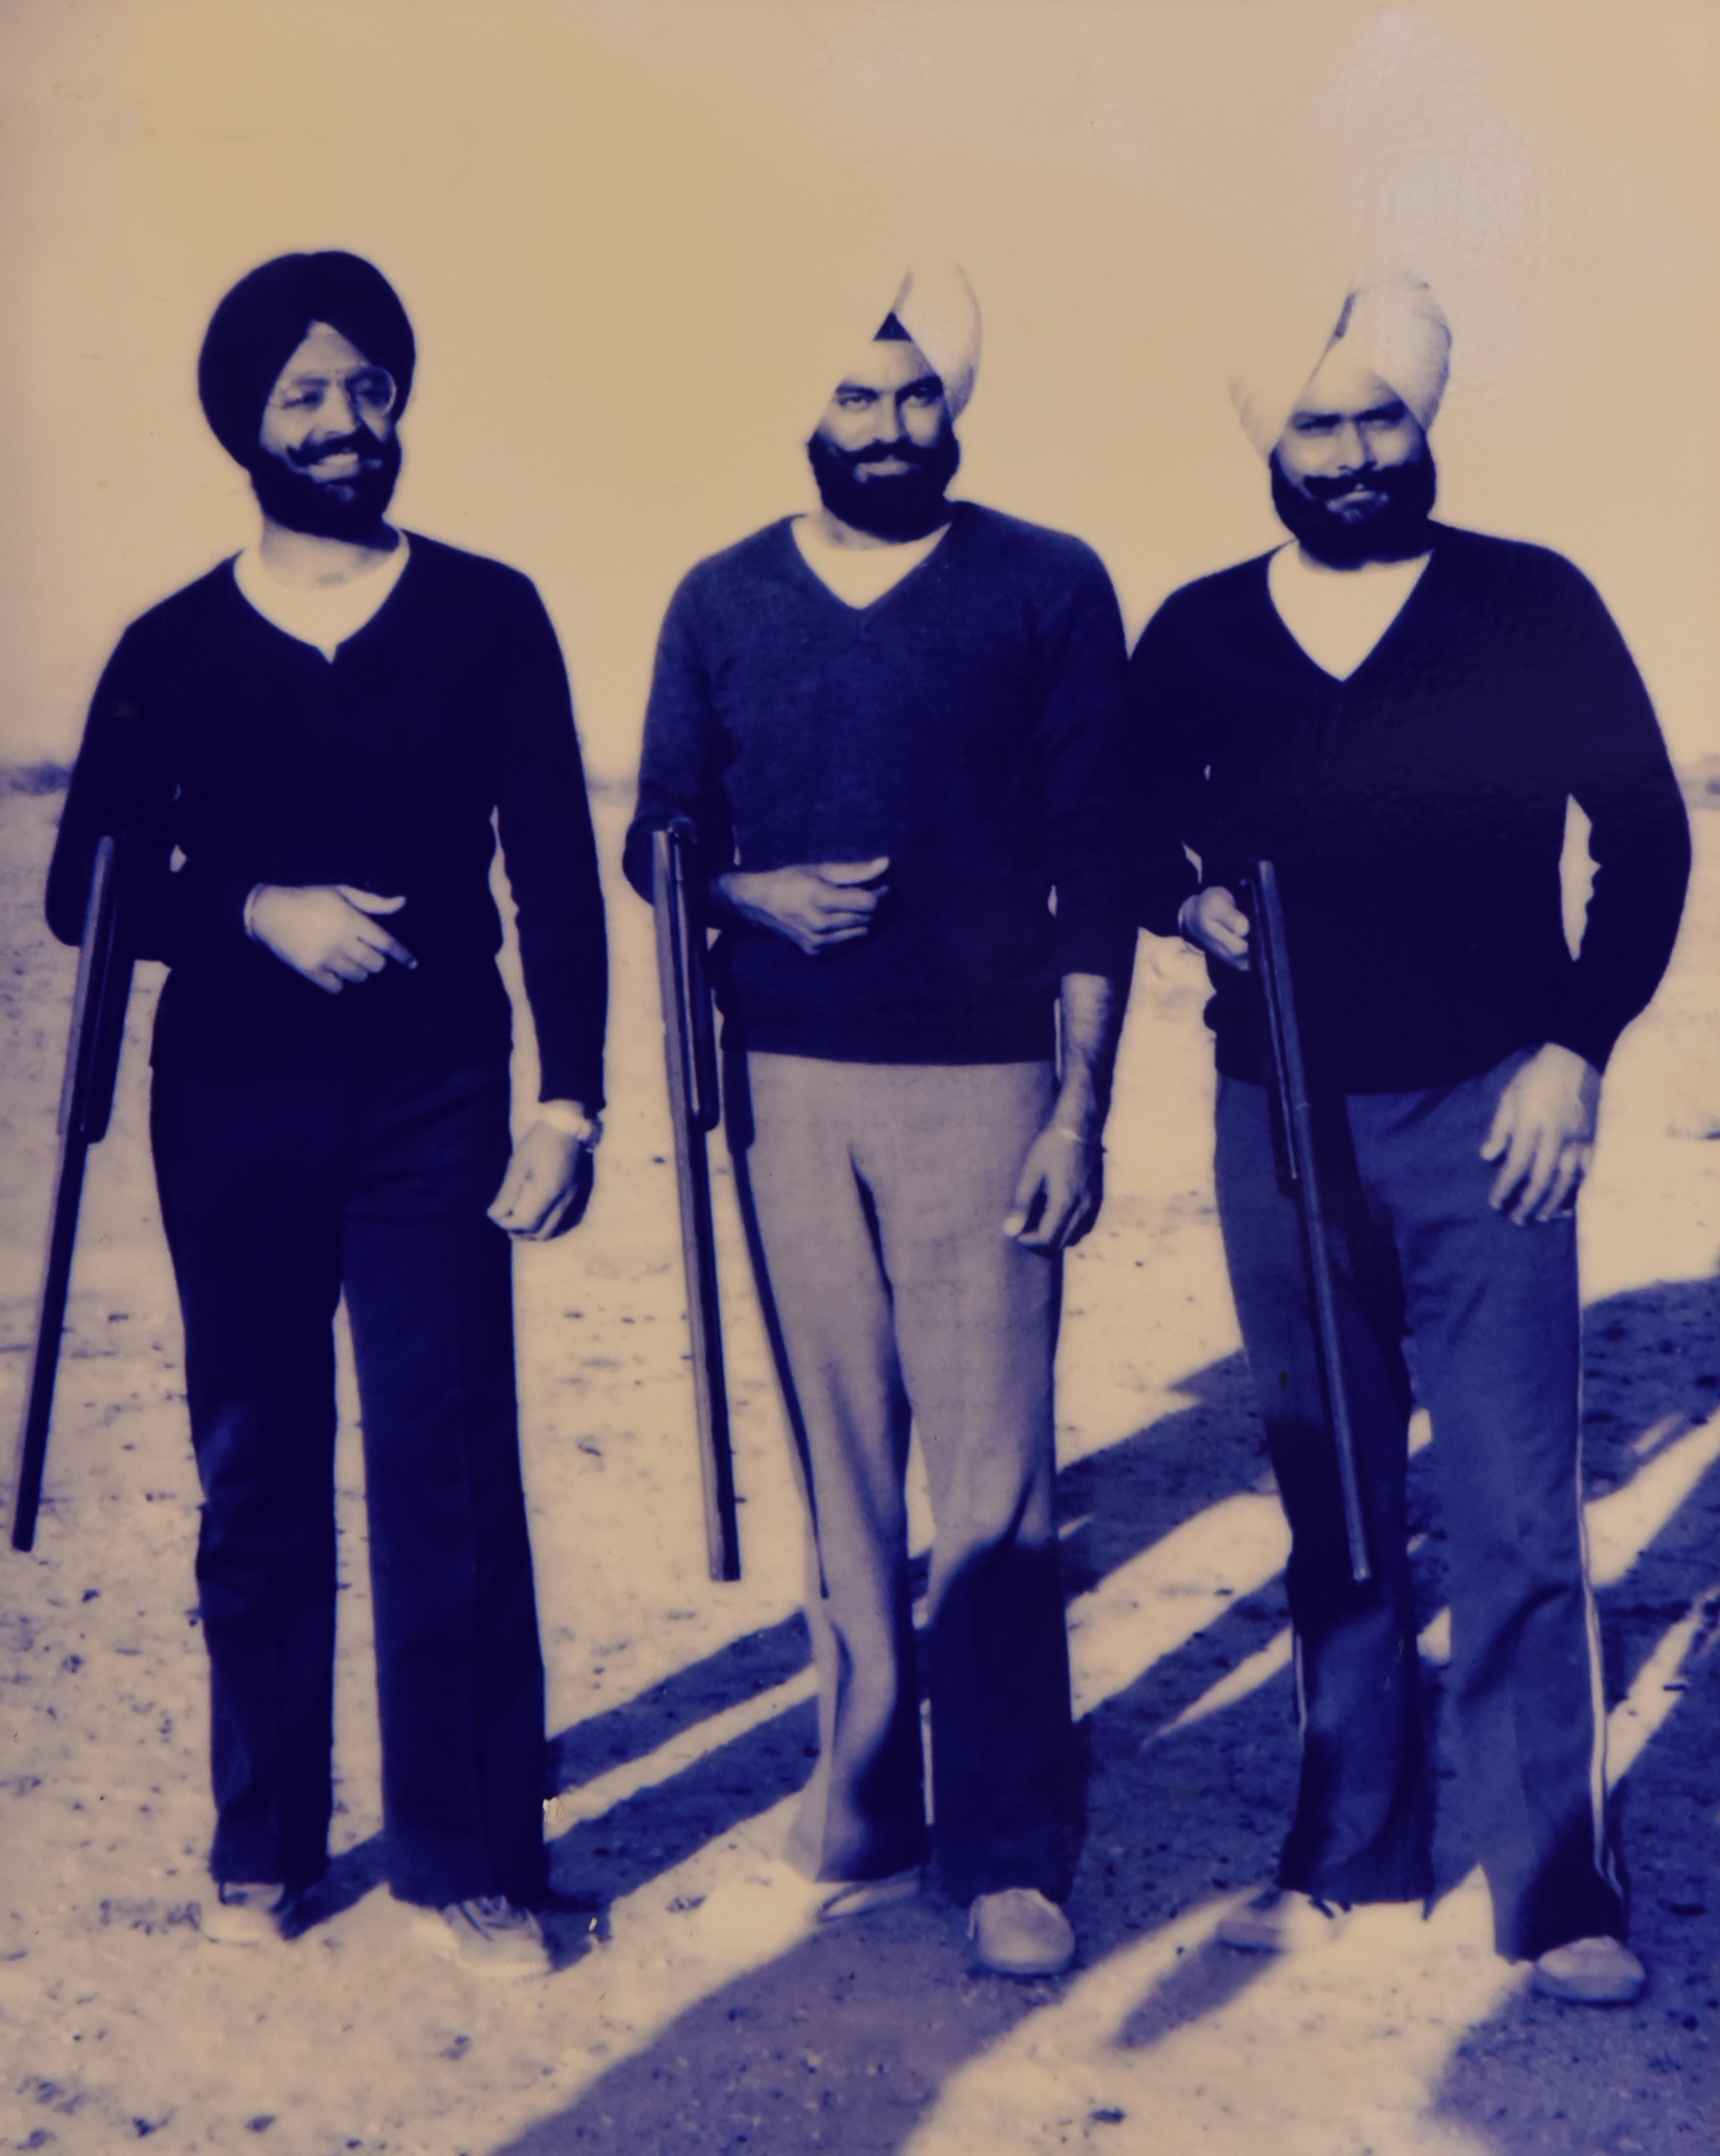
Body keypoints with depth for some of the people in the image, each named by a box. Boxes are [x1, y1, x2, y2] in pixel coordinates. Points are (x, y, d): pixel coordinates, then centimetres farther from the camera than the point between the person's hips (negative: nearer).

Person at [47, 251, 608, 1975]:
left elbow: (556, 875, 1)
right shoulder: (174, 648, 5)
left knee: (450, 1480, -3)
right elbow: (88, 888, 4)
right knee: (256, 1480, 9)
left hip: (435, 1112, -1)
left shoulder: (486, 615, 2)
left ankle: (467, 1856, 11)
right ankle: (260, 1848, 23)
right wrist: (257, 909, -13)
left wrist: (570, 1099, -5)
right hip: (234, 1117, 1)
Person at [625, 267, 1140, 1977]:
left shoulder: (1050, 589, 3)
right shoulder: (722, 601, 10)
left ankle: (1010, 1852, 7)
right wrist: (756, 894, -8)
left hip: (980, 1080, -2)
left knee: (992, 1479, -4)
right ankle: (864, 1818, 19)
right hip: (786, 1081, 3)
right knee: (839, 1465, 7)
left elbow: (1094, 865, 0)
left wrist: (1080, 1102, -6)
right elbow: (659, 839, 14)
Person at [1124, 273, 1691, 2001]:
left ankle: (1554, 1881, 11)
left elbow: (1645, 833, 2)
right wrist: (1184, 902, -7)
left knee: (1515, 1515, -3)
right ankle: (1350, 1848, 25)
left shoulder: (1531, 605, 0)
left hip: (1481, 1119, -2)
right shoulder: (1197, 634, 6)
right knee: (1330, 1507, 11)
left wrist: (1579, 1043, -6)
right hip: (1280, 1123, 3)